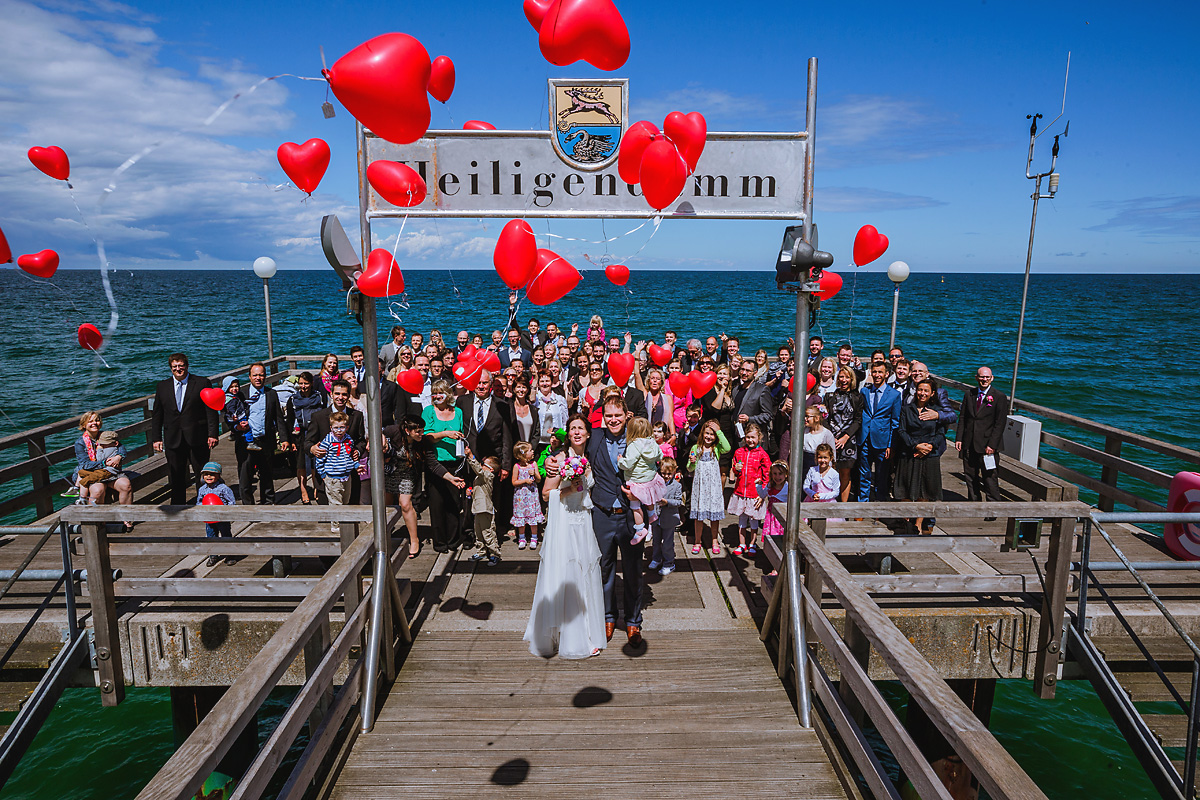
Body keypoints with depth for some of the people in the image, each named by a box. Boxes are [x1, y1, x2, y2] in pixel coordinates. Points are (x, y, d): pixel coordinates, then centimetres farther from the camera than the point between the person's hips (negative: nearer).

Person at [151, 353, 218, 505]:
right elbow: (157, 415, 12)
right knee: (176, 478, 10)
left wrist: (212, 434, -10)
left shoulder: (202, 383, 0)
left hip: (197, 438, -3)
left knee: (202, 475, 5)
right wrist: (156, 438, 5)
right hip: (173, 440, 3)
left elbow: (211, 411, -3)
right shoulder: (162, 387, 10)